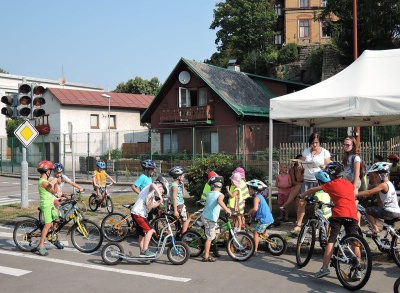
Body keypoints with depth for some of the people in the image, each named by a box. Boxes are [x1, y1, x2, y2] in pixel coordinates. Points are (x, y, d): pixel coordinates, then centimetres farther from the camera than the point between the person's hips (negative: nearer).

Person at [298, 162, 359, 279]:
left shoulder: (331, 184, 8)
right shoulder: (349, 183, 21)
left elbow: (313, 190, 13)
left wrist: (302, 196, 27)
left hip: (339, 214, -4)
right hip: (353, 215, 4)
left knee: (331, 241, -2)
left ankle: (325, 268, -8)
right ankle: (357, 271, 5)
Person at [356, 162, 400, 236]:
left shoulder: (383, 184, -14)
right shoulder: (389, 183, 16)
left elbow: (369, 192, -21)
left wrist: (356, 195, -19)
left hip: (389, 212, -9)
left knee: (369, 210, -4)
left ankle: (376, 231, -7)